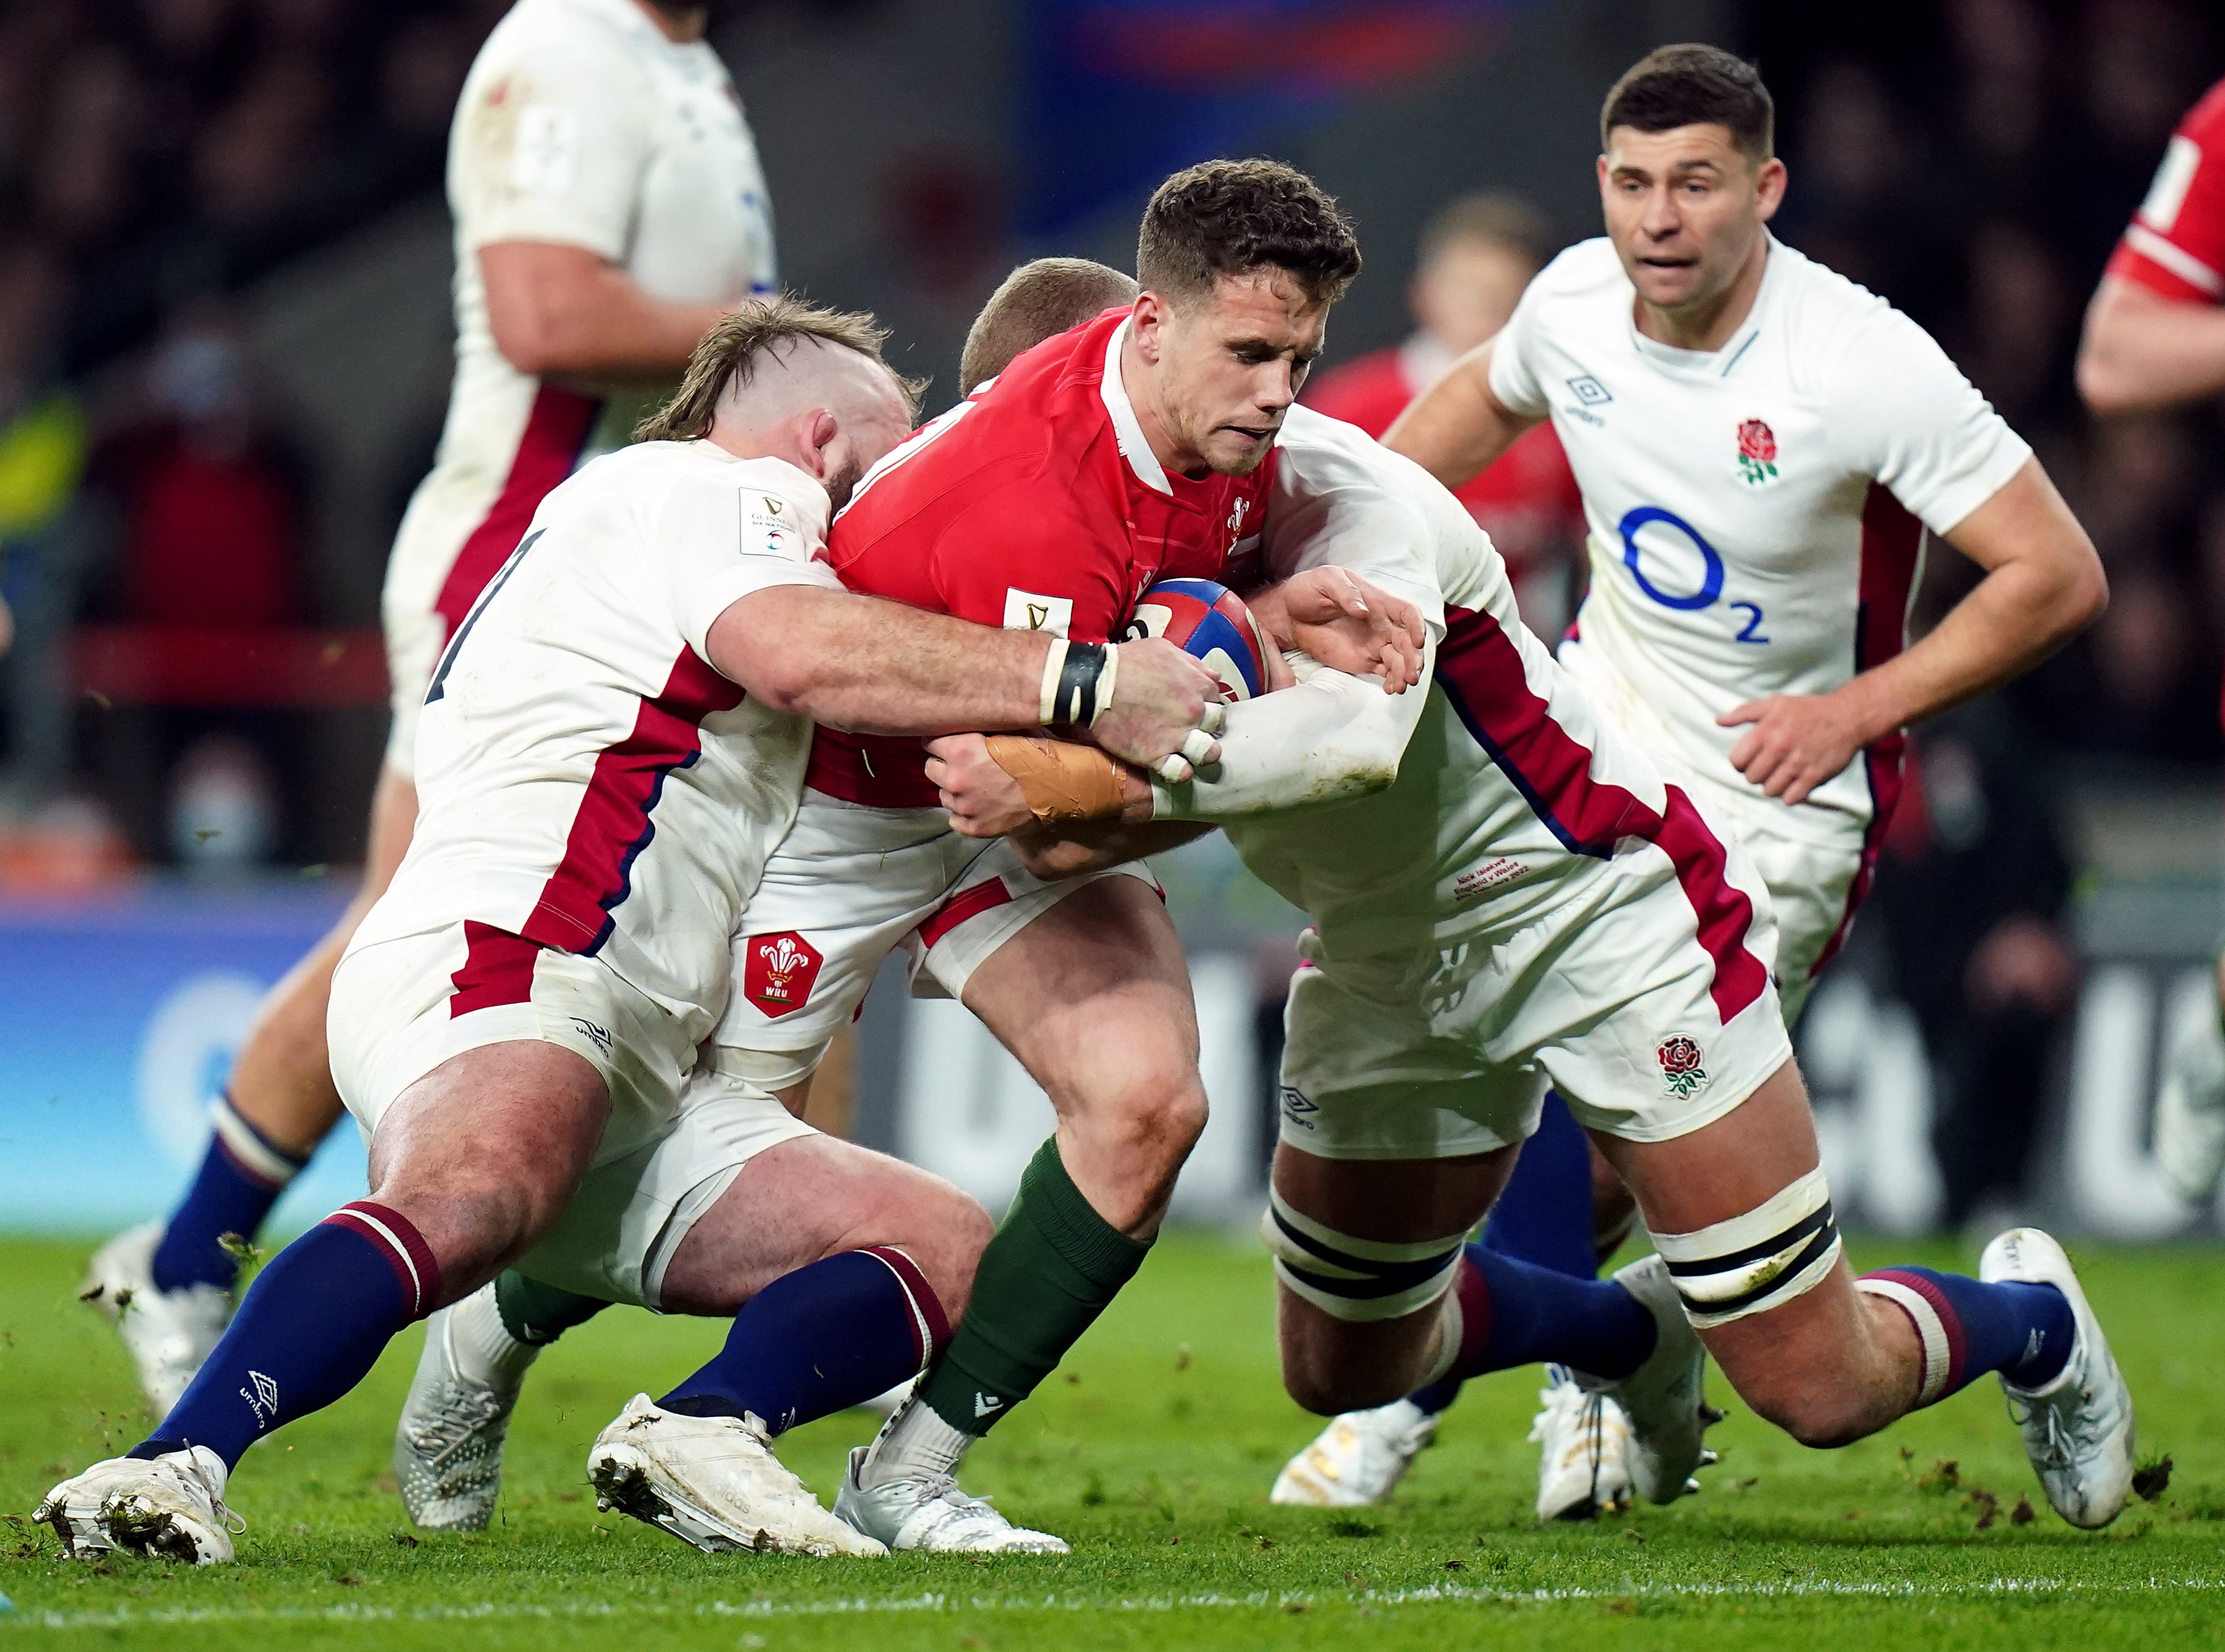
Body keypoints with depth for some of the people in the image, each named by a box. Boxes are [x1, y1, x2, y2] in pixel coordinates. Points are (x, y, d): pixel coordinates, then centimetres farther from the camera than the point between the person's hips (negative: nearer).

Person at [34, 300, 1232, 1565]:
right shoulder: (720, 489, 5)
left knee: (954, 1259, 3)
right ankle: (176, 1465, -51)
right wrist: (1081, 685, -18)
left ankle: (700, 1434, -22)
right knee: (475, 1199, -41)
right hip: (492, 970, -10)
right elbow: (798, 651, -17)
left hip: (636, 1083, 10)